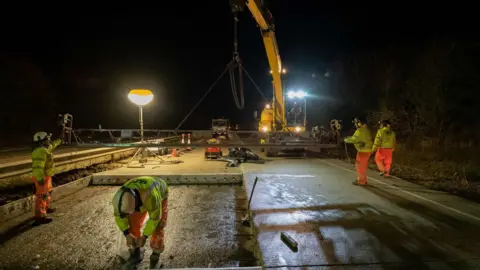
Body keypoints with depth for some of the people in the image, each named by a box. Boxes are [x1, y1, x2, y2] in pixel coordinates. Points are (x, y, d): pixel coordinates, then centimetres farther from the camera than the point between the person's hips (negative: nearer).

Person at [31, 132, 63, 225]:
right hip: (42, 177, -11)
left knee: (47, 192, 26)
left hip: (45, 176, 11)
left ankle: (46, 208, 43)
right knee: (42, 196, -7)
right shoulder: (41, 151, -24)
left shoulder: (43, 149, 9)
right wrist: (40, 178, -39)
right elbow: (38, 166, -33)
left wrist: (57, 142, 48)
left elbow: (50, 146, 33)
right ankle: (40, 216, -4)